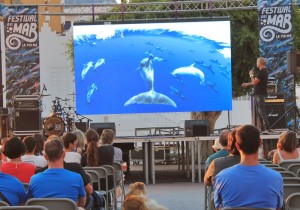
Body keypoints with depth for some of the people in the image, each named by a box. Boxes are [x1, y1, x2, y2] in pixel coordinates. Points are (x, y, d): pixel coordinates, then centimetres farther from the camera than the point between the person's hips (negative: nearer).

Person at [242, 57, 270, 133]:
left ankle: (267, 128, -17)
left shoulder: (261, 72, -17)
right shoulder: (265, 71, 16)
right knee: (259, 111, 13)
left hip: (260, 94, -10)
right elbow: (257, 82, 26)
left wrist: (251, 75, -4)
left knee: (261, 111, -13)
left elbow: (254, 82, -20)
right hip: (258, 94, 10)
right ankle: (262, 128, 15)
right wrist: (247, 84, 34)